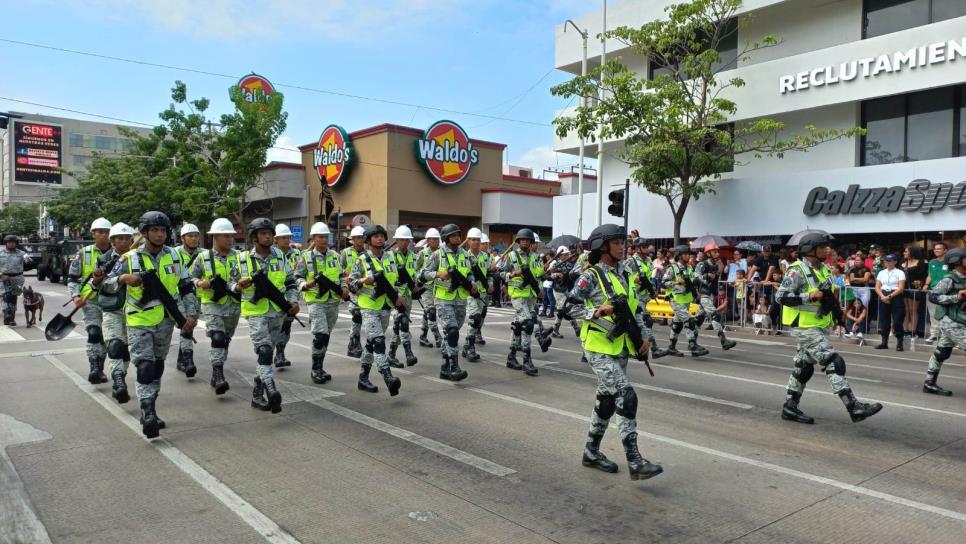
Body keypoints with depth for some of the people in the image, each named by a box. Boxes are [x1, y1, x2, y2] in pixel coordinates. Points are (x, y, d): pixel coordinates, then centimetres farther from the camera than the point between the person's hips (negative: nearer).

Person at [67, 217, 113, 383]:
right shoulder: (84, 254, 2)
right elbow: (72, 278, 5)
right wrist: (75, 296, -8)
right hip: (90, 300, -1)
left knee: (106, 337, 10)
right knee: (93, 333, -17)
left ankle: (100, 370, 25)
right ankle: (94, 369, -16)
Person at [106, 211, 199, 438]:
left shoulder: (174, 256, 2)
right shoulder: (130, 259, -7)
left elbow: (187, 287, 5)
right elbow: (107, 285, -4)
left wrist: (192, 314, -5)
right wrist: (123, 278, -24)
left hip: (166, 322, 4)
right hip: (139, 323, -4)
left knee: (157, 366, 16)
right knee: (145, 368, -13)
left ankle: (150, 412, 30)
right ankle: (148, 415, -13)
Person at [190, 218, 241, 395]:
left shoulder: (238, 256, 3)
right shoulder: (203, 257, -2)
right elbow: (191, 278, 3)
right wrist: (203, 283, -16)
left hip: (233, 305, 4)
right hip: (212, 304, -3)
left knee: (225, 341, 14)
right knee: (217, 339, -18)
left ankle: (216, 376, 30)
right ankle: (218, 376, -16)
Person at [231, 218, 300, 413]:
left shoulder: (280, 257, 6)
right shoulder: (242, 259, -1)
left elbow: (290, 282, 11)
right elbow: (231, 284, 7)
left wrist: (294, 301, -2)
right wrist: (238, 286, -15)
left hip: (278, 313, 4)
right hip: (256, 313, -4)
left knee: (267, 353, 10)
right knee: (264, 350, -20)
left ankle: (257, 395, 21)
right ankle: (271, 391, -28)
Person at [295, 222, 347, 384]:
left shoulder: (335, 256, 11)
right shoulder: (306, 257, -2)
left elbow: (341, 276, 19)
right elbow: (298, 278, 0)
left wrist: (343, 288, 1)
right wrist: (306, 284, -20)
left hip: (334, 302, 5)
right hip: (316, 301, -5)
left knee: (326, 336, 11)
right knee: (320, 335, -16)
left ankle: (319, 368, 23)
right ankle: (316, 370, -4)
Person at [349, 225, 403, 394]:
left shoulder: (390, 258, 9)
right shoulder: (362, 260, -6)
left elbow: (395, 280, 18)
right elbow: (350, 284, -5)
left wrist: (397, 296, 3)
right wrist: (363, 281, -24)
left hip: (385, 307, 6)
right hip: (369, 308, -6)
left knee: (371, 343, 14)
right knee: (378, 341, -18)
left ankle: (363, 378, 24)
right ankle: (389, 379, -26)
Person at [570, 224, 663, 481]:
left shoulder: (622, 276, 13)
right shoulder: (591, 276, -10)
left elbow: (635, 309, 18)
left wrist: (644, 335, 6)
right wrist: (595, 312, -26)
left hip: (620, 349, 8)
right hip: (599, 349, -8)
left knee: (607, 401, 14)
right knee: (626, 397, -15)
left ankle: (591, 452, 29)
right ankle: (634, 462, -12)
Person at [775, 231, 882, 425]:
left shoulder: (824, 269, 12)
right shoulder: (797, 271, -15)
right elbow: (780, 296, -21)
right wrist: (809, 296, -24)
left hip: (820, 327, 9)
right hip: (806, 327, -9)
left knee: (803, 367, 13)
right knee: (834, 363, -13)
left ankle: (790, 407, 22)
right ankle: (854, 408, -10)